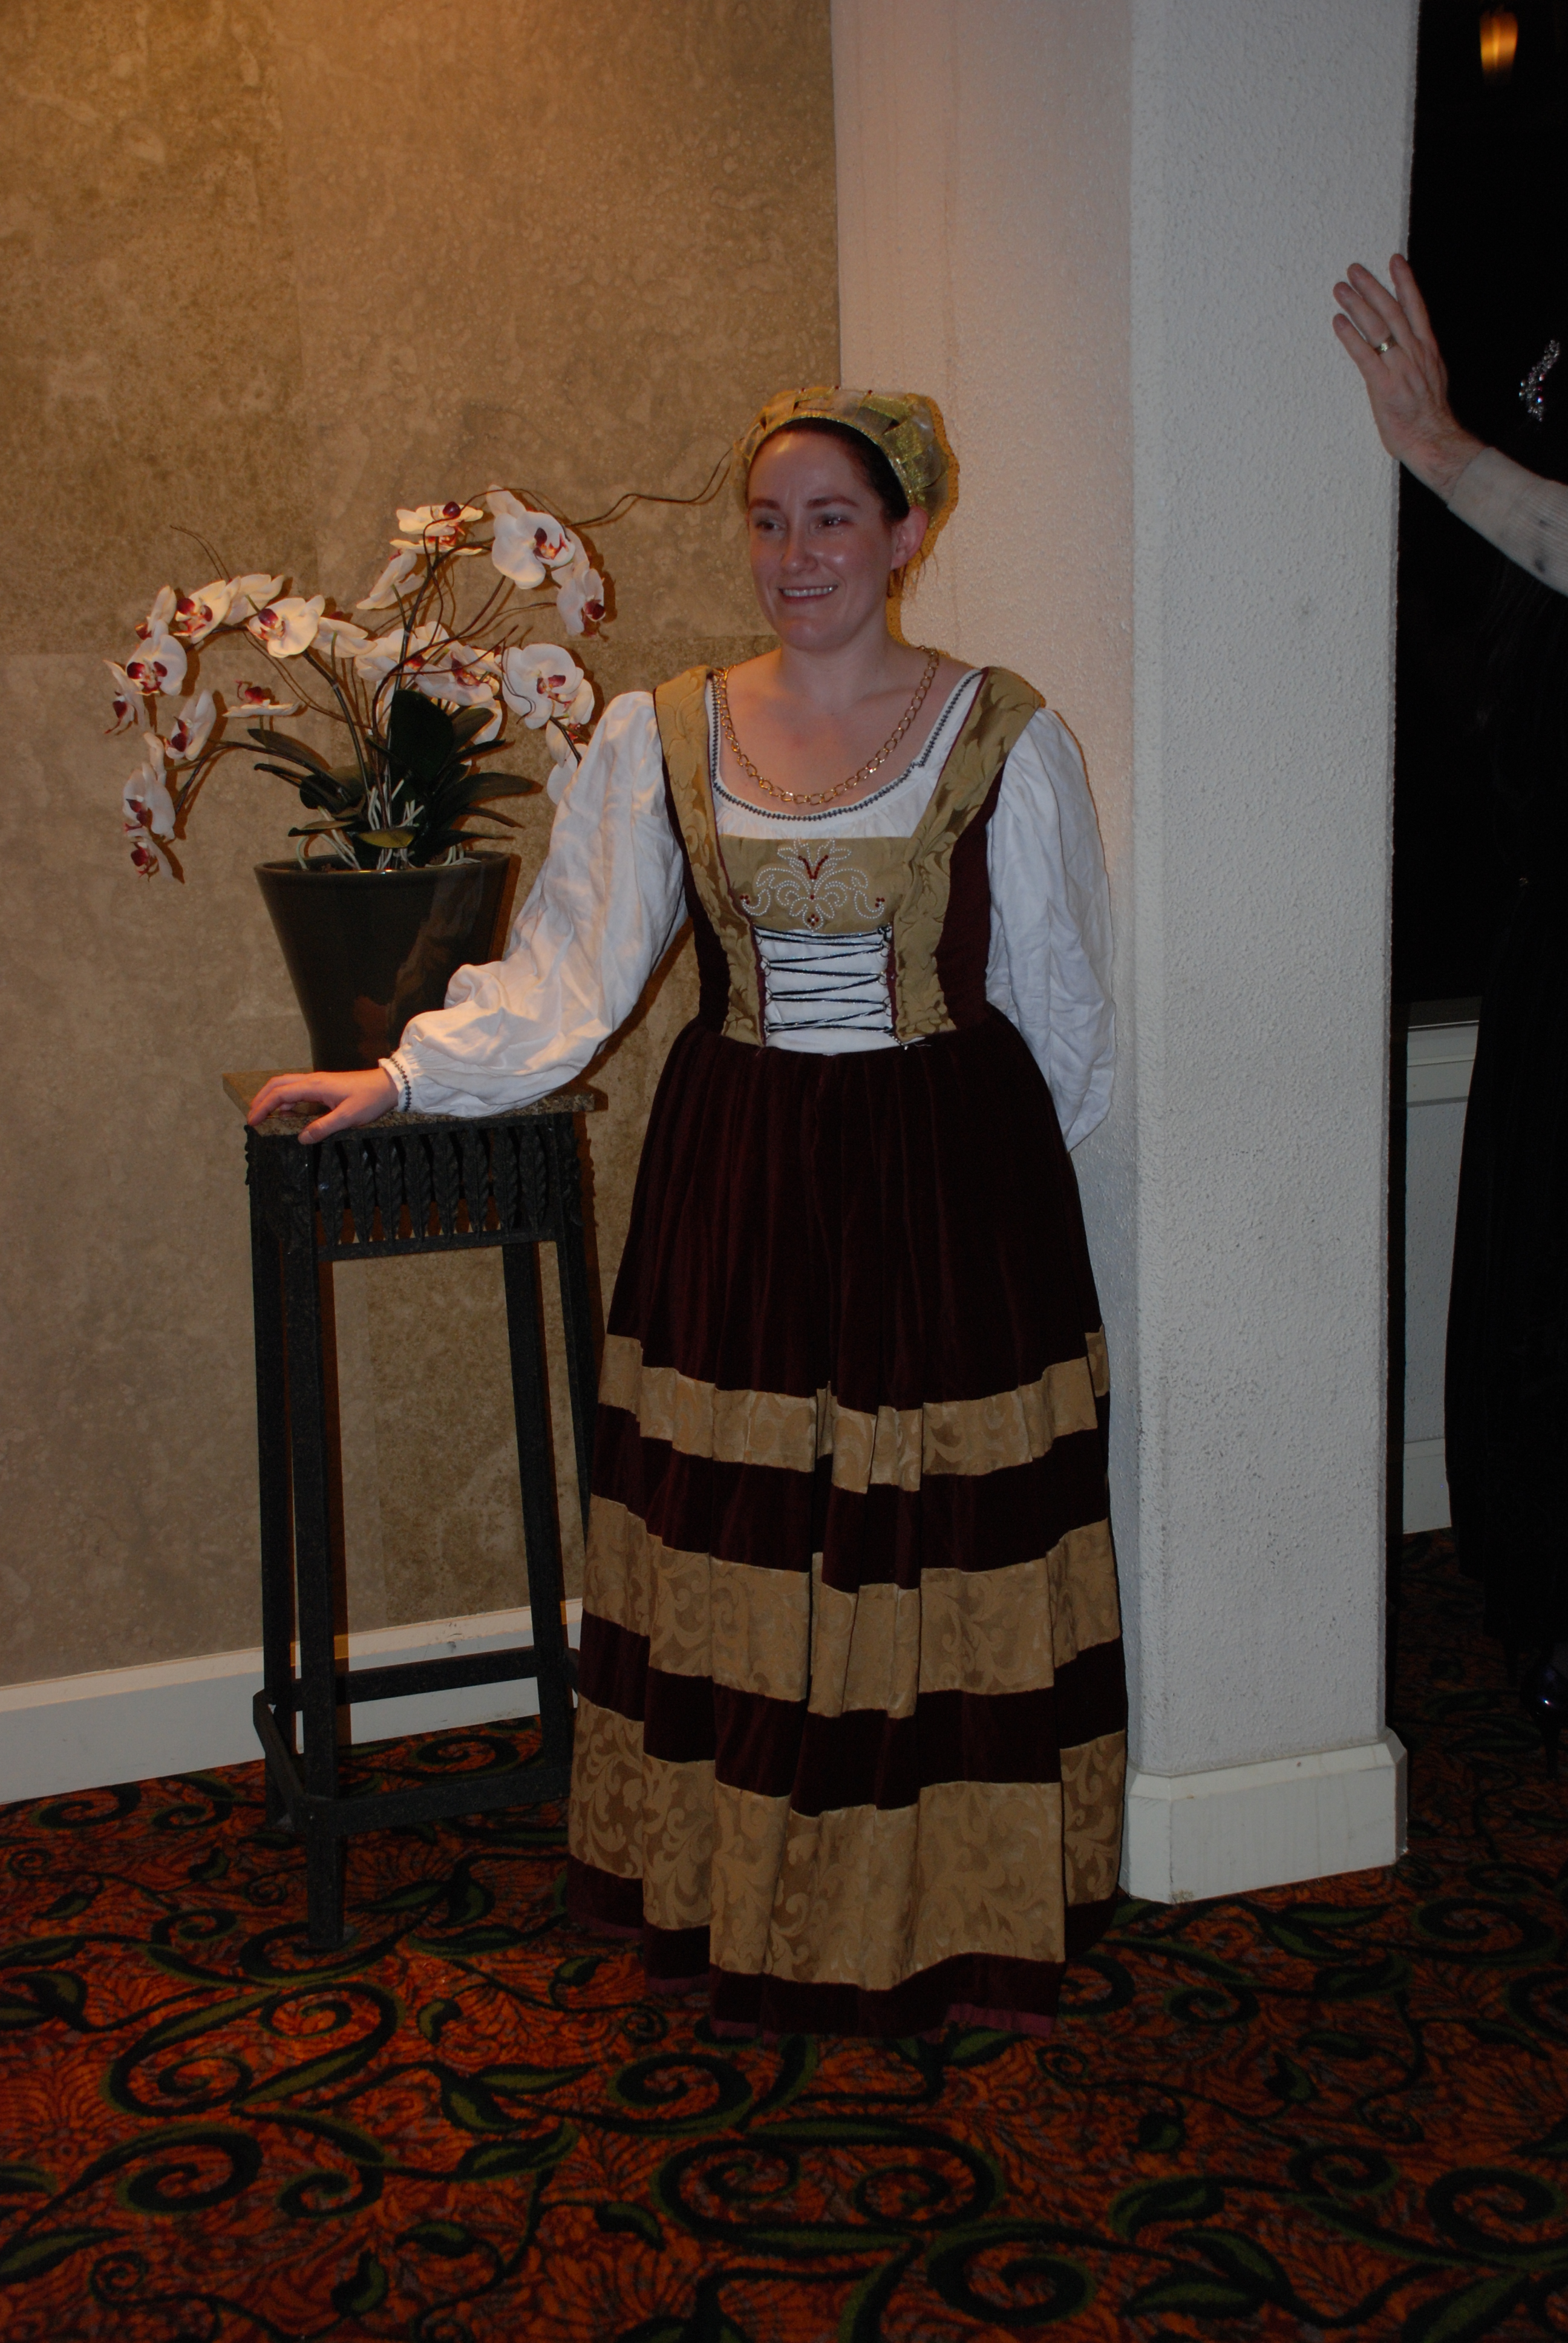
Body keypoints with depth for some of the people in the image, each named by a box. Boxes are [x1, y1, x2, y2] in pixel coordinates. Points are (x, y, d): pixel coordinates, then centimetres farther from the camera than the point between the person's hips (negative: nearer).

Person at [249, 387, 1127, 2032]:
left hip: (947, 1185, -1)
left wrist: (1013, 1179, 6)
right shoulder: (657, 737, 4)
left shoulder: (1005, 738, -2)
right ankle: (742, 1914, 25)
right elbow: (565, 975, 5)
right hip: (735, 1182, 2)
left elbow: (1065, 1007, 5)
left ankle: (971, 1925, 23)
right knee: (735, 1559, 7)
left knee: (950, 1556, 5)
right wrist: (403, 1077, -1)